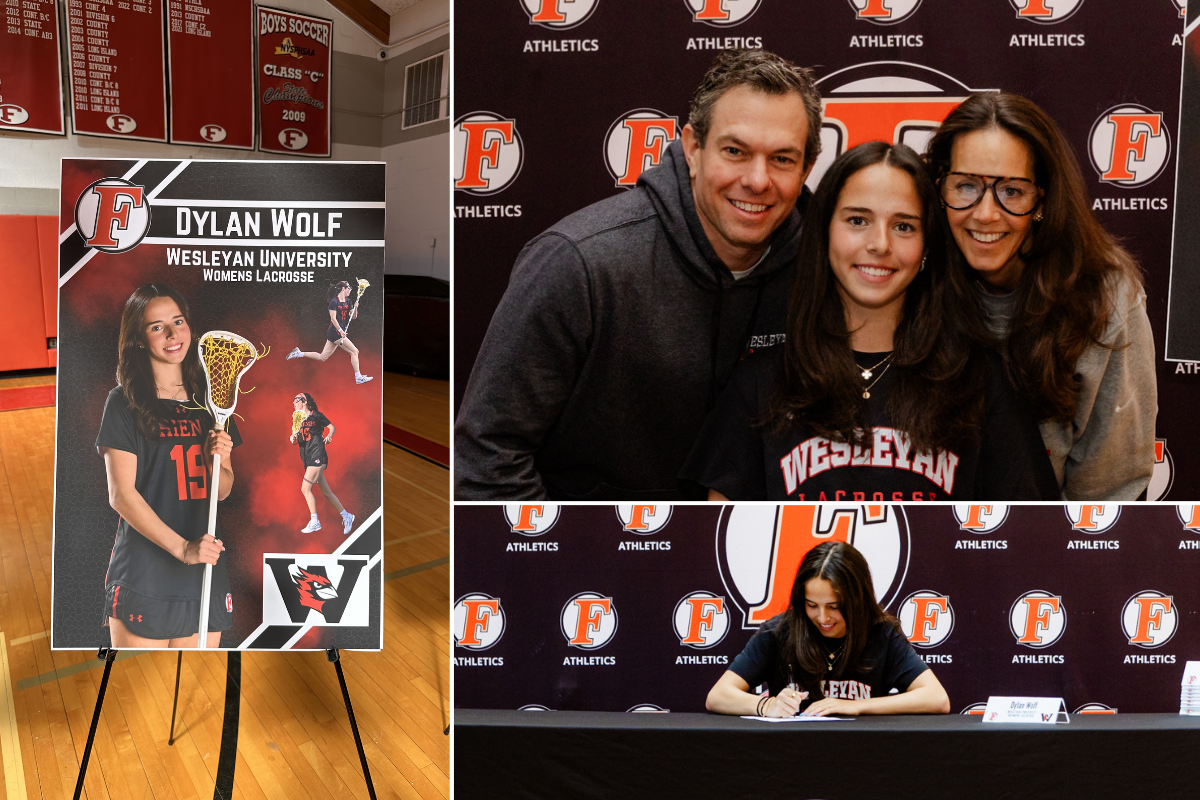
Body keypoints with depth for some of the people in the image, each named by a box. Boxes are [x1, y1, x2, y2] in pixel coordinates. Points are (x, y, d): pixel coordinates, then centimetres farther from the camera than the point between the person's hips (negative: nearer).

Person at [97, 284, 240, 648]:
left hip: (207, 574, 4)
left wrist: (217, 459, -8)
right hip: (143, 574, -4)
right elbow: (121, 495, -10)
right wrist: (182, 547, -18)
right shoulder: (125, 402, -4)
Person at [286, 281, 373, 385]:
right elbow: (333, 319, -16)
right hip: (335, 332, -9)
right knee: (354, 351, -8)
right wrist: (341, 331, -23)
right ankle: (358, 377, -4)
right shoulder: (334, 301, -11)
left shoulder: (347, 301, 13)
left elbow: (353, 317, 14)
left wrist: (355, 307, -4)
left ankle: (298, 353, 19)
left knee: (322, 357, 11)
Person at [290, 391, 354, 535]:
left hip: (317, 457, -7)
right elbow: (295, 439, 13)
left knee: (305, 488, -13)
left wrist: (329, 436, -16)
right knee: (326, 492, 8)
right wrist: (292, 438, -9)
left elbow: (332, 427, 3)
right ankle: (346, 516, 18)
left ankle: (314, 522, -5)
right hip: (308, 459, 7)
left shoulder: (316, 415, -2)